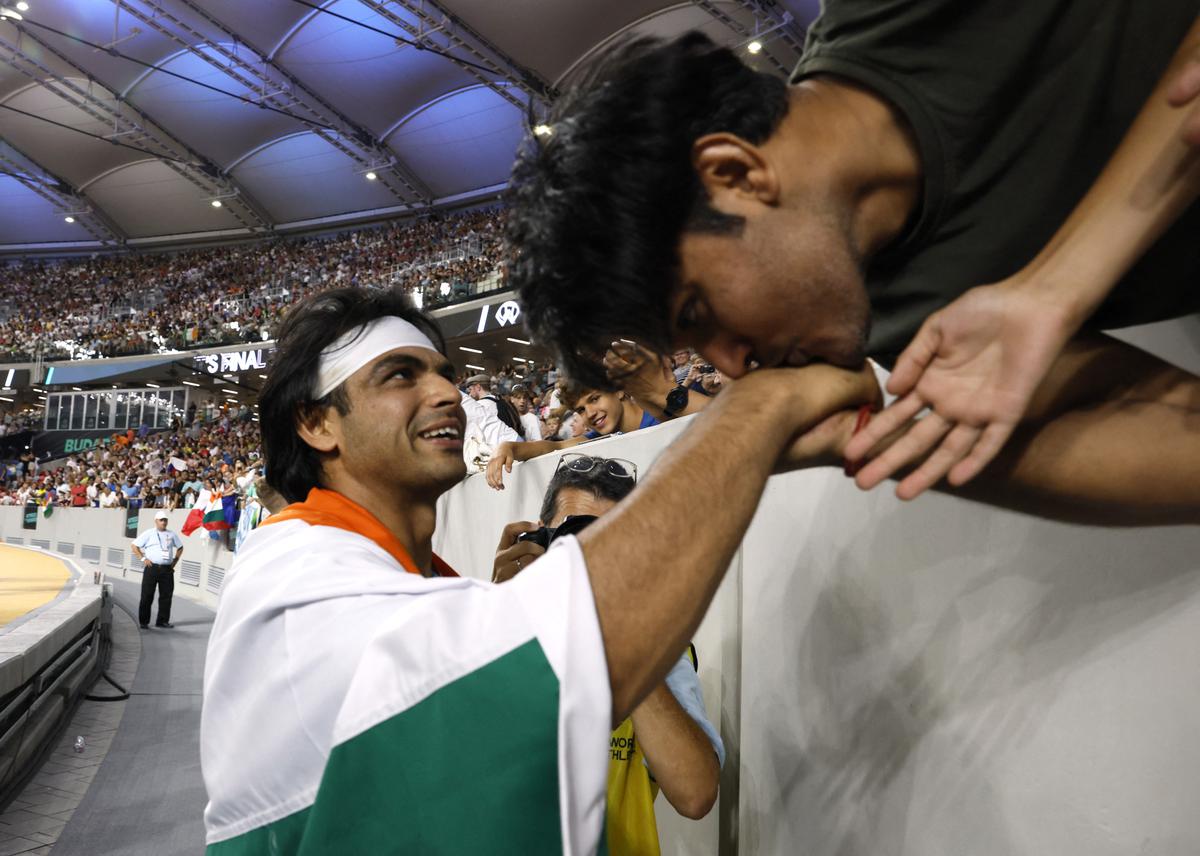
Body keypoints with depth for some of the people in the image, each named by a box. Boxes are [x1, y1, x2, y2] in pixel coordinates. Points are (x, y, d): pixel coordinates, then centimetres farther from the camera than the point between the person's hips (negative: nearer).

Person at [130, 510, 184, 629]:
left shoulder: (172, 534, 11)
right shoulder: (149, 534, 2)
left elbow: (180, 547, 24)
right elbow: (135, 546, 3)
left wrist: (175, 559, 12)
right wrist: (143, 558, -6)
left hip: (167, 569, 3)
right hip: (152, 568, -3)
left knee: (166, 595, 3)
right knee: (147, 596, 0)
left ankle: (163, 621, 11)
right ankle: (143, 622, 8)